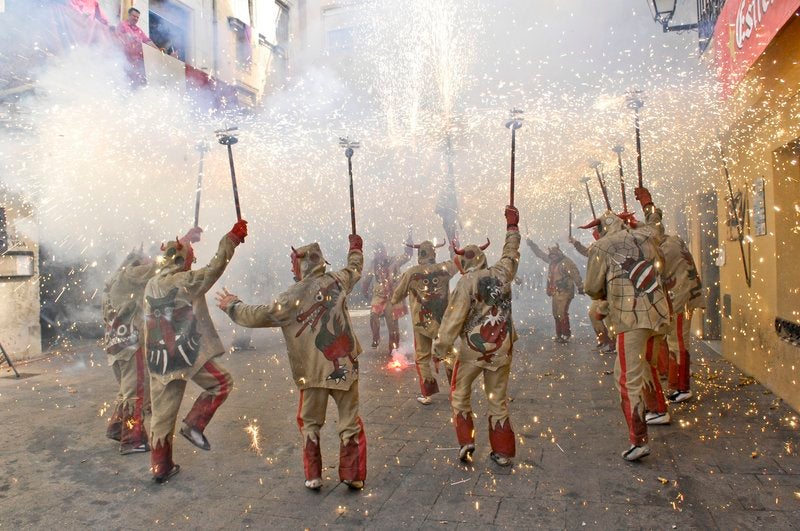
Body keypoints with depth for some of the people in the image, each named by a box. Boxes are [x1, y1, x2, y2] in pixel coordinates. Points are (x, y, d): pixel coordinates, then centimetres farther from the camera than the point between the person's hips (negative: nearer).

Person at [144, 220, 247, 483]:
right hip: (189, 354, -7)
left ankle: (160, 466, 22)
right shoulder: (185, 281, -10)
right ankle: (194, 424, 4)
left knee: (162, 413, 13)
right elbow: (214, 268, -11)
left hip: (159, 358, 7)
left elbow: (150, 321, 19)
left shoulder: (150, 286, 11)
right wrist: (232, 238, -7)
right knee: (222, 382, 13)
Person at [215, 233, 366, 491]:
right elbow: (355, 268, 21)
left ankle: (313, 477, 23)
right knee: (350, 421, 12)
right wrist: (355, 247, 40)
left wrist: (232, 305, 13)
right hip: (345, 365, 2)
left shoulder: (291, 297, -9)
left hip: (314, 370, -1)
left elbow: (257, 316, -4)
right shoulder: (336, 281, 0)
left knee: (310, 423, 18)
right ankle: (352, 475, 17)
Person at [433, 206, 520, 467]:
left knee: (460, 395, 16)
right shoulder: (501, 273, 0)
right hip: (501, 348, 4)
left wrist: (440, 347, -15)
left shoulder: (466, 282, -12)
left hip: (472, 349, -4)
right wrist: (512, 226, 33)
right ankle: (503, 451, 18)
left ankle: (466, 441, 8)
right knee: (498, 400, 14)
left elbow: (453, 317, -17)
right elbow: (511, 254, 20)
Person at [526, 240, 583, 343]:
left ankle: (566, 335, -2)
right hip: (555, 292, 8)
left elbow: (576, 275, -14)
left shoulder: (566, 262, -12)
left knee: (562, 314, -11)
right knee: (556, 314, 10)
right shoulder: (551, 261, 11)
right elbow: (540, 253, 21)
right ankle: (559, 334, 19)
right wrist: (532, 245, 19)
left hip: (564, 292, -8)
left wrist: (580, 288, -14)